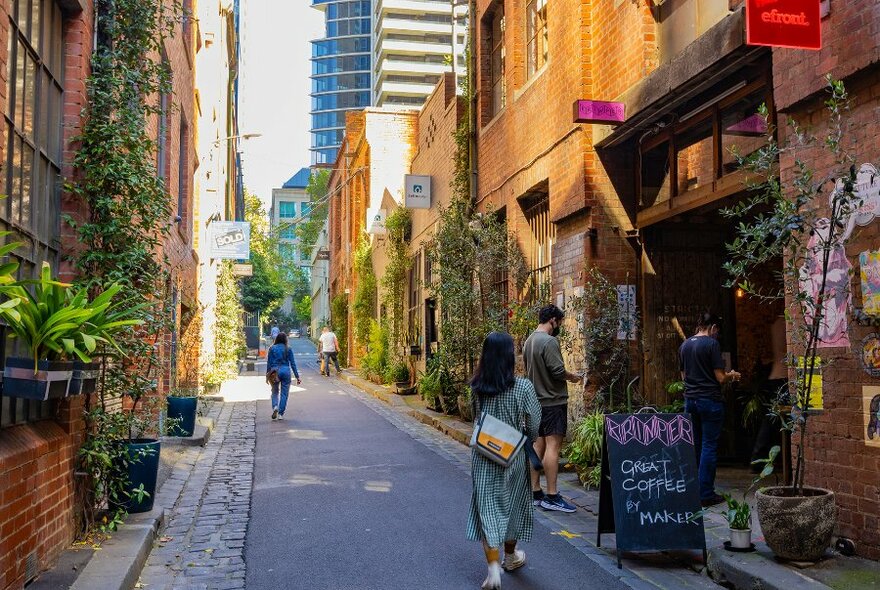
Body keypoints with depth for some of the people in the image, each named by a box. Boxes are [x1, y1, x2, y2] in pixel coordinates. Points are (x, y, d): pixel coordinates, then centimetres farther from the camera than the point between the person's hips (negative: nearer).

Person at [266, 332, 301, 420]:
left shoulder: (272, 349, 1)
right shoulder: (288, 349, 0)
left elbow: (269, 363, 2)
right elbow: (292, 363, 1)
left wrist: (267, 374, 12)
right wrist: (297, 376, 5)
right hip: (286, 371, -1)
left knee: (275, 392, 17)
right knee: (284, 393, 9)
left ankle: (275, 407, -10)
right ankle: (280, 414, 9)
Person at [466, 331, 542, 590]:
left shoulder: (476, 387, -8)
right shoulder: (523, 387, -16)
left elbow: (477, 417, 5)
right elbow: (534, 427, -8)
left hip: (483, 456, 1)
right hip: (513, 456, -1)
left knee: (487, 509, 5)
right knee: (512, 505, 19)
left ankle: (493, 566, -7)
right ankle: (510, 556, 38)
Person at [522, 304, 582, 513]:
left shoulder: (529, 341, 13)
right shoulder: (549, 341, -15)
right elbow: (558, 371, -22)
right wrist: (571, 376, -1)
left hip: (536, 401, 9)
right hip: (553, 401, -9)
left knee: (538, 445, 12)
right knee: (553, 445, -8)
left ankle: (535, 492, 17)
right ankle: (552, 496, -7)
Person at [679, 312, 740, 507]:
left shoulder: (684, 346, 11)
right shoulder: (712, 344, -9)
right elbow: (720, 378, -11)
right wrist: (731, 376, 11)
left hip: (690, 400, 6)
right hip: (710, 400, -6)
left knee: (694, 445, 13)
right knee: (709, 446, -2)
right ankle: (706, 494, 0)